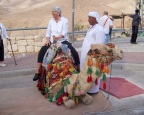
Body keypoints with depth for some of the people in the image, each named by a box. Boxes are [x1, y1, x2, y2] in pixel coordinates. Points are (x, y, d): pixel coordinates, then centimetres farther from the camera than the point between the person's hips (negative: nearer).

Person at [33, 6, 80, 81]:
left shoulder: (64, 20, -3)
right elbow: (48, 31, 8)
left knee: (74, 52, -20)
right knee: (42, 51, -21)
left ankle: (79, 70, 2)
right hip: (52, 41, 3)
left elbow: (64, 32, -16)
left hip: (62, 41, -2)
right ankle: (38, 72, -18)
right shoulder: (51, 21, 9)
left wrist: (58, 37, -35)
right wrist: (47, 39, -11)